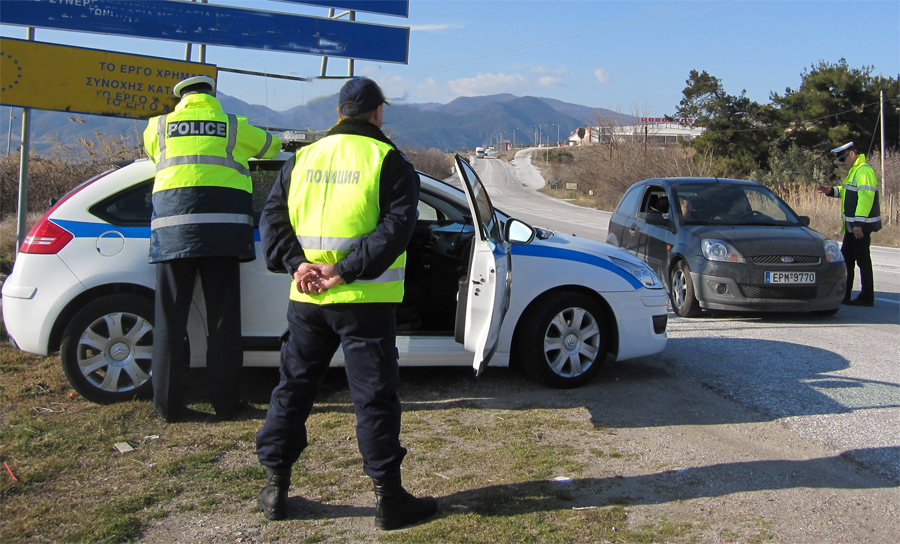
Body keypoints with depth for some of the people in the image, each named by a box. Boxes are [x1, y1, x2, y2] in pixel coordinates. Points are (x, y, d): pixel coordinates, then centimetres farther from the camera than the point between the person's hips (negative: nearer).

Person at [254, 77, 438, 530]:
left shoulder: (302, 158, 11)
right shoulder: (389, 161, -3)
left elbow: (272, 218, 8)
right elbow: (396, 226, -14)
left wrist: (297, 264, -4)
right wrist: (344, 272, -16)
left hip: (306, 300, 4)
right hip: (364, 301, -4)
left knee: (293, 390, 15)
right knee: (374, 397, 2)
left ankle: (275, 488, 22)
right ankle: (388, 498, 8)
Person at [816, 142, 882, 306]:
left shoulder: (864, 171, -17)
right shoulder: (854, 170, 16)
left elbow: (866, 197, -24)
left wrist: (859, 223, -27)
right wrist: (831, 191, 10)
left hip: (861, 225, -11)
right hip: (852, 225, 11)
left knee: (862, 259, -4)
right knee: (846, 258, 14)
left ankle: (867, 297, 2)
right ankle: (843, 295, 21)